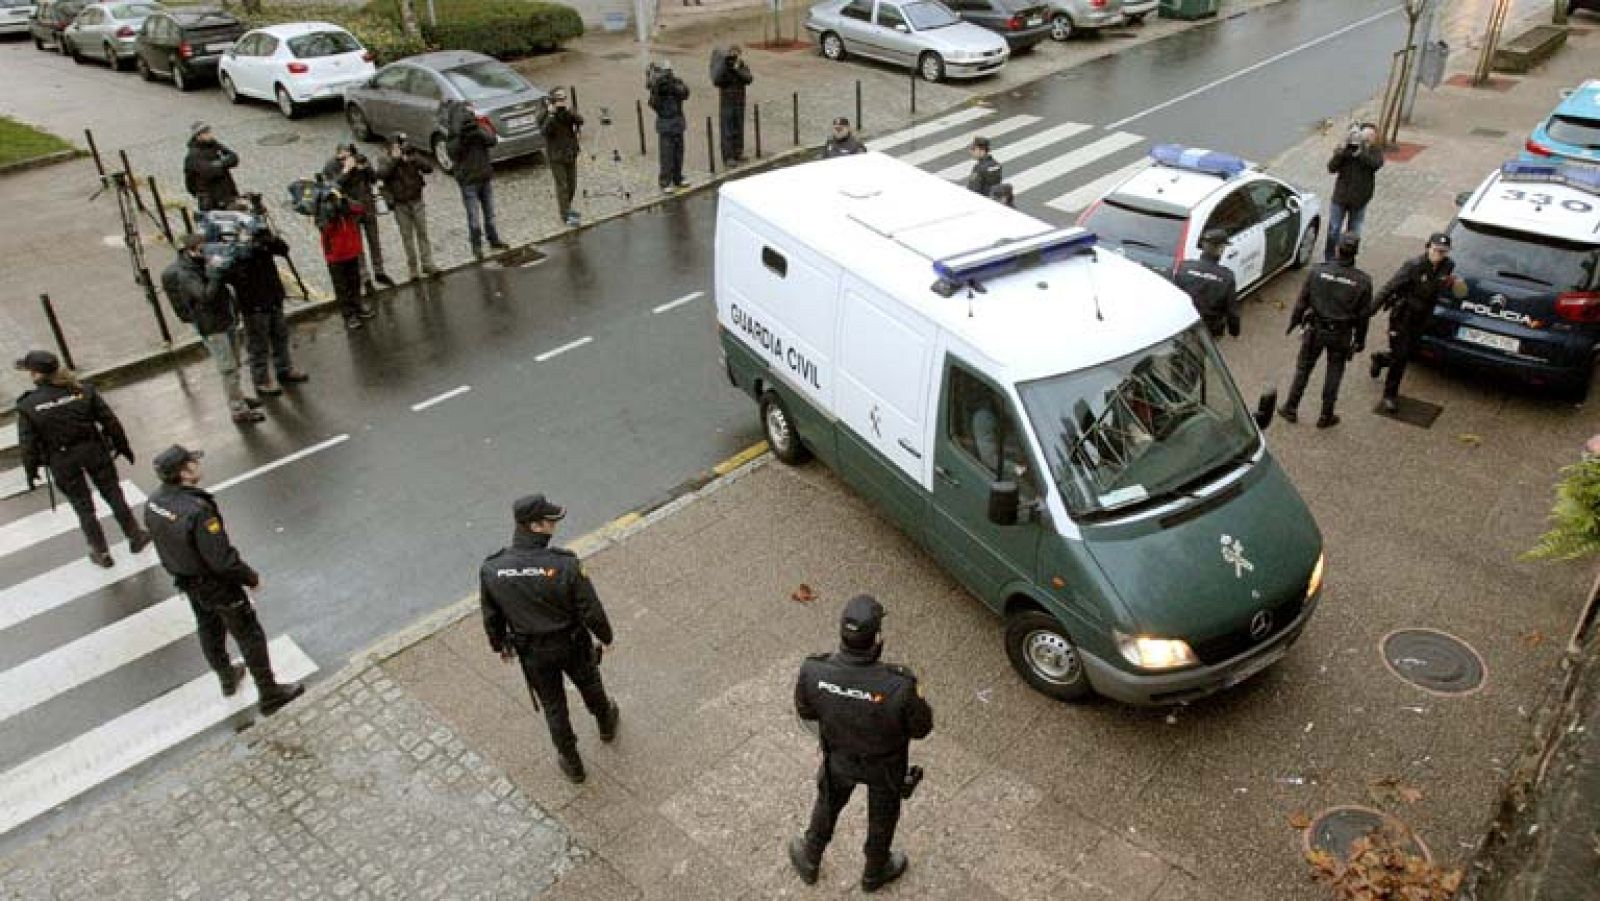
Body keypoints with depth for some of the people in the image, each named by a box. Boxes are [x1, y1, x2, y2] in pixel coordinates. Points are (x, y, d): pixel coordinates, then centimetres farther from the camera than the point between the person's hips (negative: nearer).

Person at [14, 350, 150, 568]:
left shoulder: (28, 406, -16)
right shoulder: (84, 392, -12)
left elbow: (28, 444, -10)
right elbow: (110, 421, -6)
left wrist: (31, 470, 4)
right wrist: (123, 446, 8)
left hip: (62, 462, -1)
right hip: (94, 451, 1)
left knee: (83, 506, 14)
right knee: (113, 493, 18)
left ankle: (101, 553, 25)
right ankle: (135, 536, 28)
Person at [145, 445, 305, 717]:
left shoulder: (153, 503, -11)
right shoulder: (197, 511, -37)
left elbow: (164, 541, 5)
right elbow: (222, 559, -31)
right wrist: (251, 578, -14)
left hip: (186, 581, 8)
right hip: (217, 585, -8)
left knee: (210, 629, 28)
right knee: (249, 636, 9)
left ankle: (227, 679, 51)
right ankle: (269, 695, 21)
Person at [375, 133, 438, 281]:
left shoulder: (413, 156, 3)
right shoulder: (386, 160, -3)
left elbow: (429, 168, -7)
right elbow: (381, 174, -21)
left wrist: (414, 159, -19)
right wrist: (394, 159, -20)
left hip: (416, 201, 2)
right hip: (400, 204, -2)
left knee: (422, 233, 2)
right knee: (407, 236, 3)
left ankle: (427, 264, 7)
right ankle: (413, 269, 8)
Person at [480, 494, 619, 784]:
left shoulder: (491, 570, -21)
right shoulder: (565, 565, -31)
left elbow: (491, 618, -5)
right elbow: (591, 611, -21)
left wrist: (500, 645, 15)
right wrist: (605, 637, 0)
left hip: (532, 653, 2)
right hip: (572, 645, -1)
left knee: (553, 706, 23)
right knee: (590, 687, 30)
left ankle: (571, 763, 42)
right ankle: (606, 723, 59)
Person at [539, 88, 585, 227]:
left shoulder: (568, 111, 4)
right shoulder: (546, 114, -8)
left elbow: (580, 120, -13)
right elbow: (544, 131, -23)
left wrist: (569, 111, -27)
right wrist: (551, 115, -29)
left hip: (571, 154, 5)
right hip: (556, 156, -5)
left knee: (572, 185, 14)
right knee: (562, 186, -8)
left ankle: (566, 208, 33)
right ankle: (566, 215, -6)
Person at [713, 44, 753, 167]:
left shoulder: (743, 67, 2)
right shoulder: (722, 67, -6)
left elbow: (749, 79, -16)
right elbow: (716, 81, -21)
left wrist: (737, 69, -26)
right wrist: (725, 66, -26)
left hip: (739, 103, 4)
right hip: (726, 103, -4)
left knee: (738, 129, 12)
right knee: (727, 131, -6)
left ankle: (738, 153, 24)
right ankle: (728, 158, -7)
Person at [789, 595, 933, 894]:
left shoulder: (813, 671, -34)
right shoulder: (899, 686, -42)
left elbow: (806, 711, -12)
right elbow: (922, 727, -21)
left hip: (839, 759, 2)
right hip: (885, 765, -2)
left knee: (827, 805, 33)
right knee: (883, 816, 30)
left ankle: (809, 861, 59)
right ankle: (875, 873, 58)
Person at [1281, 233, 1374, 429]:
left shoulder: (1318, 271, -14)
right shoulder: (1363, 281, -11)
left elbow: (1302, 301, -5)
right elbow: (1363, 315, -3)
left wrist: (1294, 321, 10)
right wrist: (1360, 339, 10)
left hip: (1316, 330, 0)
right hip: (1342, 335, 0)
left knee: (1303, 369, 16)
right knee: (1334, 374, 14)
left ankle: (1291, 409, 24)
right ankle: (1326, 416, 23)